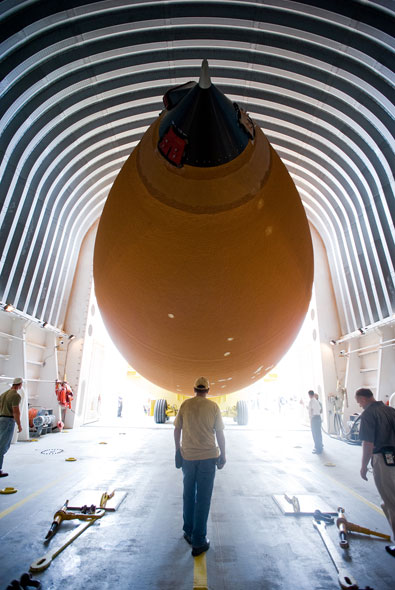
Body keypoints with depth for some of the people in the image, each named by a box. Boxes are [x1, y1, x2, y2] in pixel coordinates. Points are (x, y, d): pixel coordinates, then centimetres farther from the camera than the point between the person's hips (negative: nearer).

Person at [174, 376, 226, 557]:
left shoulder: (185, 405, -4)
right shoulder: (213, 406, -8)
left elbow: (177, 430, 2)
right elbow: (219, 433, -5)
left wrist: (177, 450, 15)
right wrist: (223, 454, 6)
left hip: (187, 455, 2)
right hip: (208, 456, -2)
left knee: (188, 495, 20)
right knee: (203, 498, 9)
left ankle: (189, 533, 33)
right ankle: (198, 542, 17)